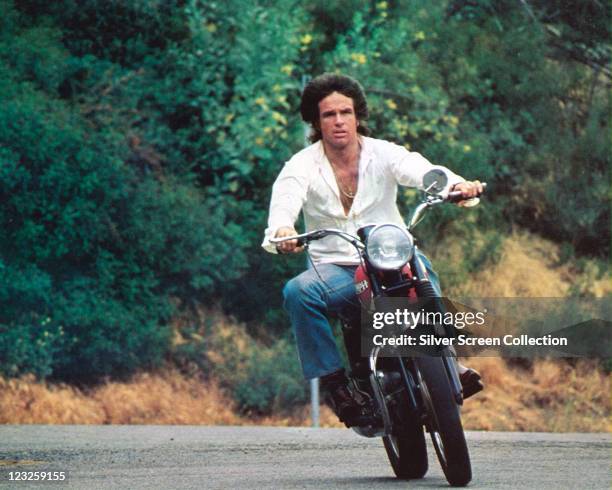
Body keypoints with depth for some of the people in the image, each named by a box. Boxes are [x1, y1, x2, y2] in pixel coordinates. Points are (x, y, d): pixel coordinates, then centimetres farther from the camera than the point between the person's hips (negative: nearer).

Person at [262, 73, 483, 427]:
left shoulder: (383, 154, 2)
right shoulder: (302, 166, 1)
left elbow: (422, 170, -17)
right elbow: (285, 201, -20)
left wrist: (457, 185, -41)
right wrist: (281, 232, -45)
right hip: (335, 268, 0)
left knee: (422, 267, -33)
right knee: (298, 291, -31)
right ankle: (335, 381, -22)